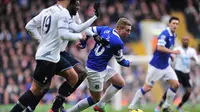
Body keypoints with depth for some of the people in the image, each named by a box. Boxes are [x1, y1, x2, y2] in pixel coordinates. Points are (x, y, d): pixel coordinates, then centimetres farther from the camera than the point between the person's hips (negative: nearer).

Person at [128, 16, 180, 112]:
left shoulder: (173, 35, 8)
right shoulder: (165, 34, -19)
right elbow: (159, 47, -31)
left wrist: (170, 55, 13)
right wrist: (173, 52, -28)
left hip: (165, 66, 8)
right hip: (156, 66, -8)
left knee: (175, 84, -2)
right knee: (147, 87, -4)